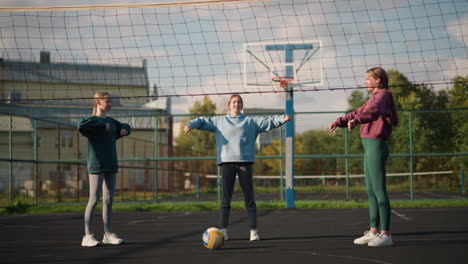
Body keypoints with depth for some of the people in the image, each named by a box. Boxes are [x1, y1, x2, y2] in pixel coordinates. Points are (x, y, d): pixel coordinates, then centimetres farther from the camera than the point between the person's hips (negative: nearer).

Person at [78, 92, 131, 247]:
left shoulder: (112, 122, 16)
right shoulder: (92, 120, -5)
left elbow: (125, 127, 35)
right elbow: (81, 126, -29)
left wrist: (125, 130, 11)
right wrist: (103, 126, -21)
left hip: (111, 165, 7)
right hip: (96, 166, -7)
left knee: (108, 200, 8)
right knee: (94, 199, -10)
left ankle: (108, 234, 13)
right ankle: (87, 236, -7)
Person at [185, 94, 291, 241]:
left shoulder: (251, 122, 14)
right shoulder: (219, 121, 17)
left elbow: (268, 121, 5)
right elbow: (203, 121, 13)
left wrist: (282, 119, -12)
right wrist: (191, 124, -8)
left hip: (245, 162, 0)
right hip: (227, 162, 0)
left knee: (249, 199, -2)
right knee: (226, 199, -1)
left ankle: (253, 231, -1)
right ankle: (223, 230, 2)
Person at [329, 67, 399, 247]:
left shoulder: (382, 95, -9)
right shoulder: (374, 97, 22)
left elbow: (373, 111, -31)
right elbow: (359, 112, 34)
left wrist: (355, 121, -46)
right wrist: (339, 122, 26)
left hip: (376, 146, -11)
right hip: (369, 146, 11)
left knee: (379, 190, -11)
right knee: (371, 192, 12)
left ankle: (385, 234, -11)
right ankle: (373, 232, 17)